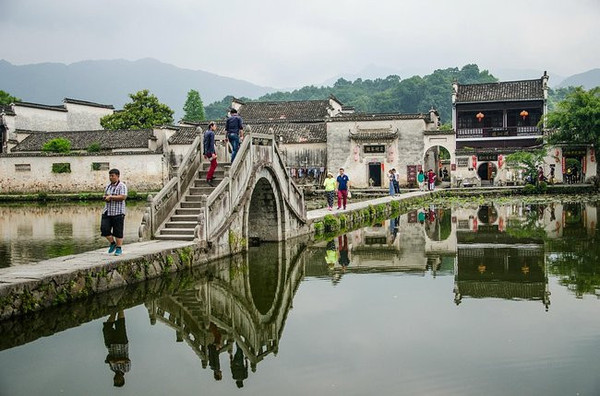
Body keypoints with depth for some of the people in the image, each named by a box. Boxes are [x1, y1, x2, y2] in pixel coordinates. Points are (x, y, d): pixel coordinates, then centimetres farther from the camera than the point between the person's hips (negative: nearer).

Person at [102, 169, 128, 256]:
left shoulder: (122, 186, -6)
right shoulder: (108, 186, 16)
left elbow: (123, 197, -18)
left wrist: (111, 197, -17)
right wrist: (105, 198, 3)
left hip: (118, 212, -6)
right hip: (107, 212, 6)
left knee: (118, 231, -2)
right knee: (104, 229, -4)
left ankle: (119, 248, 9)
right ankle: (112, 243, 16)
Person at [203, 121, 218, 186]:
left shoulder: (206, 132, 14)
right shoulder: (212, 133, -12)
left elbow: (204, 143, 18)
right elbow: (212, 143, -20)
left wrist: (205, 153, 23)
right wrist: (213, 153, -24)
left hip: (207, 151, 9)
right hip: (211, 151, -9)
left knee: (213, 164, 23)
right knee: (213, 165, -6)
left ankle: (211, 176, 26)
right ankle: (208, 179, -13)